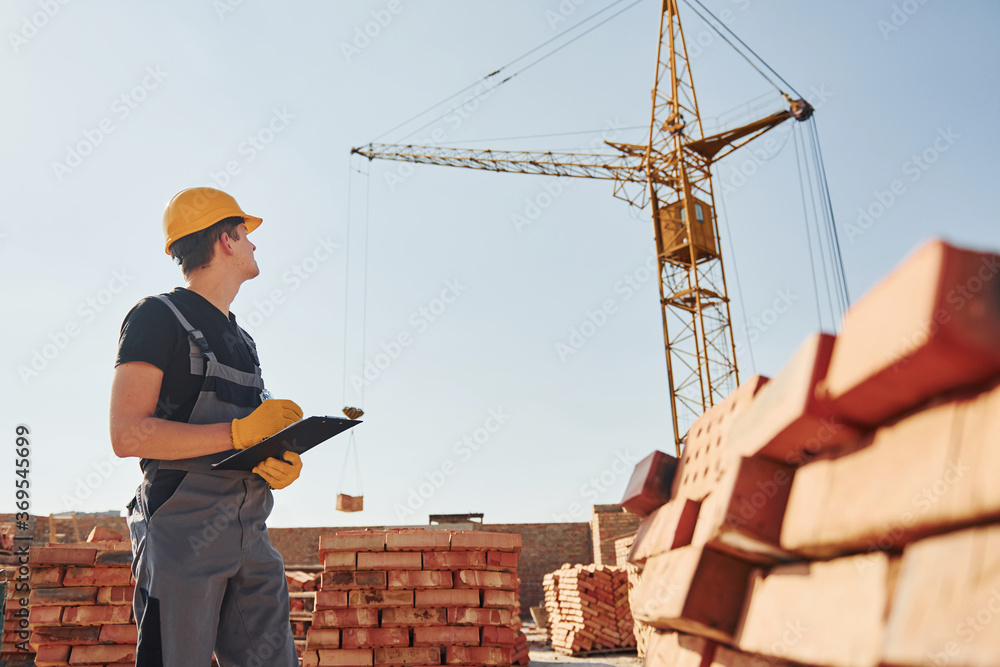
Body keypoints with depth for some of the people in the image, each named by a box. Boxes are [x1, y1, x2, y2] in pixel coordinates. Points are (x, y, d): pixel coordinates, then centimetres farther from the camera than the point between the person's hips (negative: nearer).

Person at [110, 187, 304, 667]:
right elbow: (128, 435, -14)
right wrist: (240, 432, -15)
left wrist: (284, 463, 1)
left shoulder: (241, 340, 21)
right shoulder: (158, 316, -3)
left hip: (249, 538, 7)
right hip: (182, 534, -7)